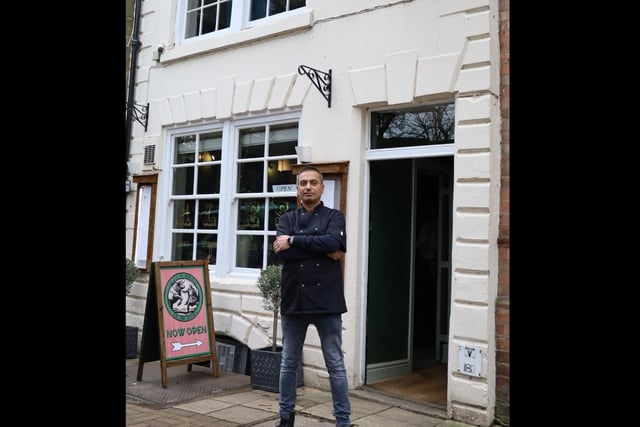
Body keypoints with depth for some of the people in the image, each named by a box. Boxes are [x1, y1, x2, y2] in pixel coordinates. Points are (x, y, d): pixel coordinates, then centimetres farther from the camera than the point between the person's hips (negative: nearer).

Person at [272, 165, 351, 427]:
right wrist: (323, 249, -12)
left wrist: (293, 241, -14)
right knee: (289, 363, 13)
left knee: (335, 365, 4)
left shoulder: (334, 217, 4)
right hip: (293, 300, 2)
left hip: (326, 301, -2)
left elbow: (334, 242, -18)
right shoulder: (287, 219, 9)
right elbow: (282, 254, -9)